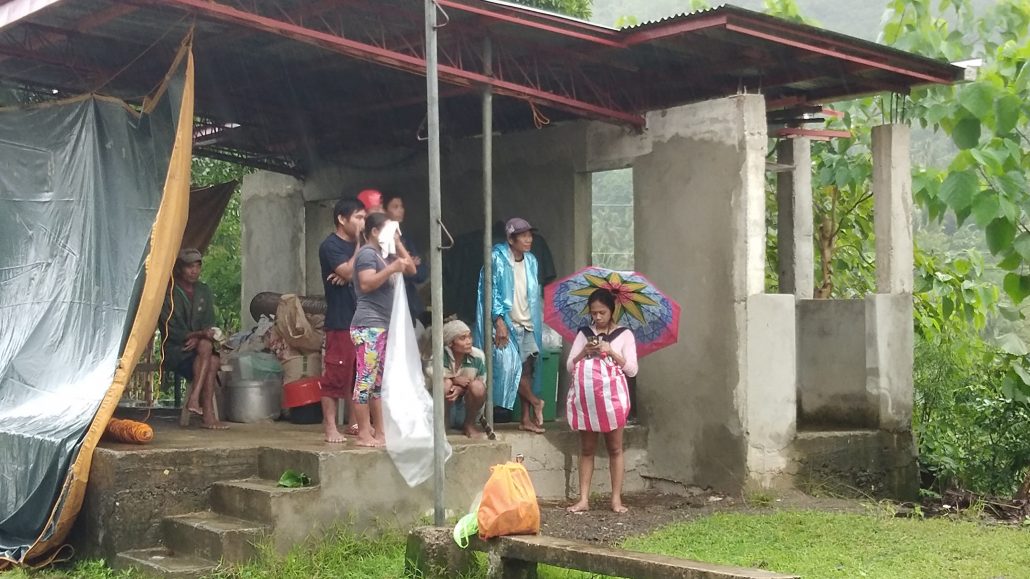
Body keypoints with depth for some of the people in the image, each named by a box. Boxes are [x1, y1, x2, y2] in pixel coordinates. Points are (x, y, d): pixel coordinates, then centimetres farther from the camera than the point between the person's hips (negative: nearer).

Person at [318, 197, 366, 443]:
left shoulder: (355, 245, 15)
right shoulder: (330, 245, -7)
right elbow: (349, 272, -19)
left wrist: (347, 274, -10)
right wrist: (360, 245, -10)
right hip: (340, 321, -8)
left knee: (357, 375, 11)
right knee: (336, 374, -6)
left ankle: (355, 423, 19)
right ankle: (330, 427, -3)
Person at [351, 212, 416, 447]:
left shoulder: (385, 254, 22)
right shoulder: (367, 253, -7)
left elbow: (411, 269, 20)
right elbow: (366, 284, -19)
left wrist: (398, 244, 11)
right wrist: (392, 269, -22)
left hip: (383, 326, 10)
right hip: (368, 326, -10)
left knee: (380, 381, 10)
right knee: (366, 380, -9)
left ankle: (380, 432, 13)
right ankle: (363, 434, -8)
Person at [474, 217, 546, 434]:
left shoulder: (531, 261, 9)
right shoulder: (497, 258, -8)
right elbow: (491, 291, -11)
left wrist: (537, 321, 14)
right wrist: (499, 321, -19)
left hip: (526, 324, 5)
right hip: (505, 323, -5)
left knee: (527, 369, 2)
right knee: (511, 366, -15)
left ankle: (526, 418, 5)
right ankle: (536, 403, 2)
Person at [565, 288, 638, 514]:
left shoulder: (624, 335, 5)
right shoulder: (584, 333, 12)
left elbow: (632, 370, -1)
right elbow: (570, 367, 8)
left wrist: (611, 352, -12)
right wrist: (584, 352, -9)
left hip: (611, 395, -2)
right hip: (585, 396, 2)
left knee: (614, 448, 1)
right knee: (586, 449, 5)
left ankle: (616, 499, 4)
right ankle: (584, 499, 5)